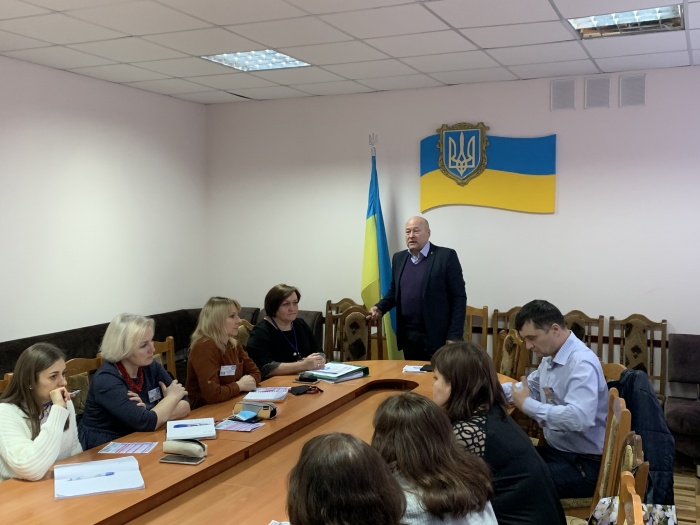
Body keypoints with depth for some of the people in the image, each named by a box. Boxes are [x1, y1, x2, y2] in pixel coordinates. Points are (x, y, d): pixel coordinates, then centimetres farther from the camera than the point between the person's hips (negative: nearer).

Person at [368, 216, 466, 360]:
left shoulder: (446, 256, -7)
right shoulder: (399, 258, 11)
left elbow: (459, 298, -8)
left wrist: (454, 336, -13)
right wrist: (379, 308, 0)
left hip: (437, 337, -5)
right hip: (408, 336, 5)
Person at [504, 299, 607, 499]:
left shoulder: (582, 364, -22)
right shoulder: (550, 356, 7)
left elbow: (579, 418, -36)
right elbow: (530, 387, 24)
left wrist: (527, 405, -25)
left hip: (585, 464, -9)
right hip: (556, 450, 9)